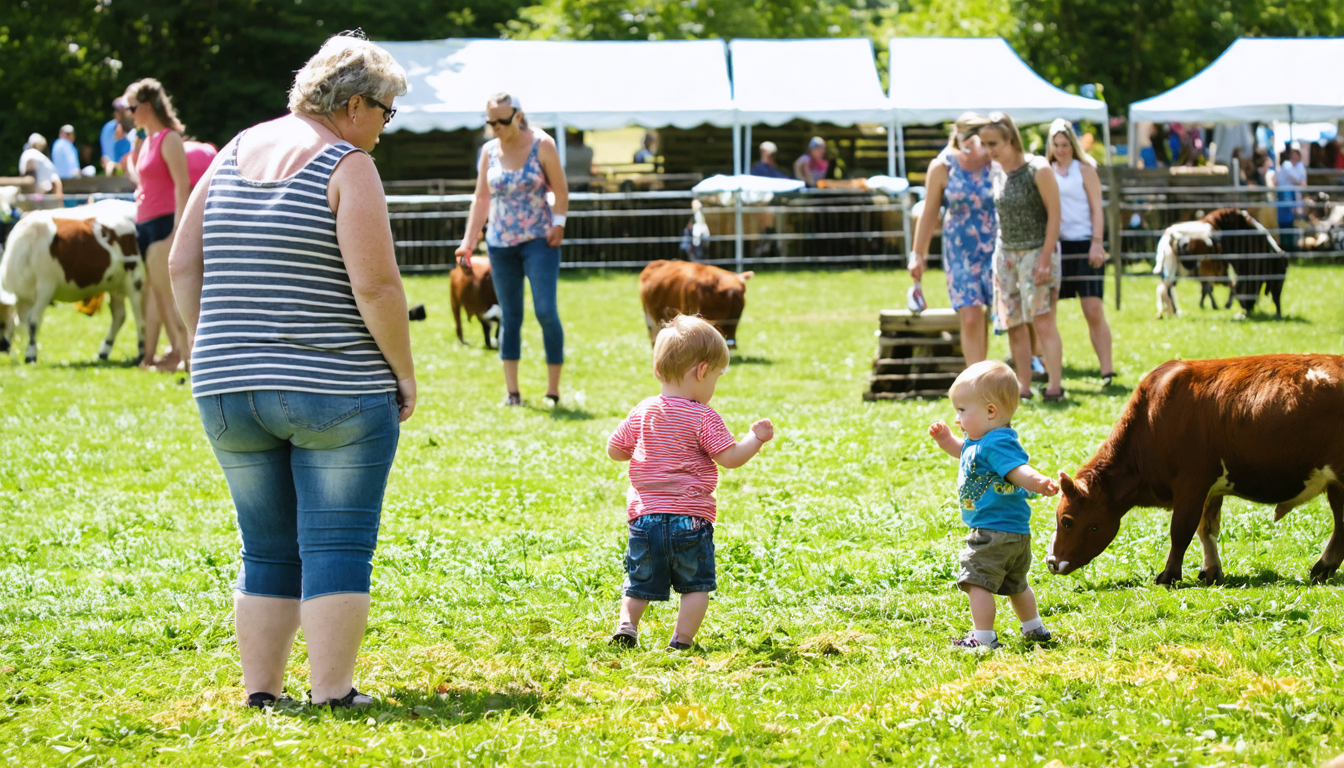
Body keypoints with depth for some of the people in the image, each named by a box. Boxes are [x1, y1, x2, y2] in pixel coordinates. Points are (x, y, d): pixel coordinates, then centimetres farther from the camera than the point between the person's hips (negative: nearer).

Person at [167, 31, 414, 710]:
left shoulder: (235, 153, 11)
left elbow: (183, 265, 10)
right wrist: (403, 370, -6)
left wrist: (214, 352, 15)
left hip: (228, 392, 6)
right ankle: (333, 693, -1)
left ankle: (261, 692, 13)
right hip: (337, 392, -6)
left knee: (267, 552, 14)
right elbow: (375, 286, -17)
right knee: (336, 548, 0)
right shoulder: (348, 167, -9)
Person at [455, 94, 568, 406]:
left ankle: (553, 390, -4)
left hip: (539, 240, -4)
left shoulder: (541, 145, -3)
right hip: (500, 243, 4)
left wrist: (558, 223, -14)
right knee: (510, 316, 5)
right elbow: (482, 198, 12)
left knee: (546, 311, -10)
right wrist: (468, 241, 9)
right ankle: (511, 391, 8)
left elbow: (560, 189, -1)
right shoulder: (489, 151, 7)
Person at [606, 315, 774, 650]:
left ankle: (626, 624, -4)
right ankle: (682, 640, -1)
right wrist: (756, 438, 4)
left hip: (644, 515, 4)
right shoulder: (704, 418, -9)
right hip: (689, 517, -4)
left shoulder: (641, 413, 5)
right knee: (696, 584, 7)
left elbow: (614, 450, 12)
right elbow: (730, 458, -11)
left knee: (640, 582, 15)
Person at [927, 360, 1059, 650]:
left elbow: (1017, 469, -38)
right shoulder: (980, 440, 11)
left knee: (977, 582, -10)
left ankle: (983, 637, -9)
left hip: (994, 532, -11)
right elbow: (965, 452, 33)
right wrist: (948, 441, 16)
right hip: (1015, 530, 11)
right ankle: (1034, 628, 38)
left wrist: (1037, 482, -57)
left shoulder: (999, 443, -23)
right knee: (1015, 584, 25)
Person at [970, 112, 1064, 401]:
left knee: (1041, 320, -12)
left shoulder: (1038, 170, -12)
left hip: (1036, 251, -6)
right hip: (1005, 253, 6)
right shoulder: (997, 173, 7)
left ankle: (1054, 386, -12)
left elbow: (1054, 215, -11)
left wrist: (1046, 259, -15)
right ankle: (1024, 388, 8)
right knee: (1014, 324, 4)